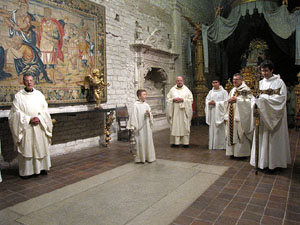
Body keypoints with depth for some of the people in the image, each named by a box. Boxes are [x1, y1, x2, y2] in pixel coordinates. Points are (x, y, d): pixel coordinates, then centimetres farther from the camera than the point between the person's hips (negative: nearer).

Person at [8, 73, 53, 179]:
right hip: (25, 127, -3)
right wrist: (29, 119, -15)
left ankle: (42, 167, 20)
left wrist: (39, 118, -13)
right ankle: (26, 170, 12)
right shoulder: (18, 96, 0)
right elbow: (16, 112, -6)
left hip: (39, 126, 3)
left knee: (41, 147, 8)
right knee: (26, 149, 2)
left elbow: (45, 109, 4)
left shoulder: (39, 94, 7)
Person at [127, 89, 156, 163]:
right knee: (140, 142, 1)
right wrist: (132, 127, -12)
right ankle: (140, 158, 13)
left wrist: (149, 114, -10)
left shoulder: (146, 105, 7)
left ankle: (148, 157, 22)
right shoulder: (136, 105, -8)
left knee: (148, 140, 9)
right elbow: (133, 116, -10)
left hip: (147, 127, 5)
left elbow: (151, 116, 13)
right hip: (140, 127, -5)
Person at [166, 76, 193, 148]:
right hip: (175, 111, 1)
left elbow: (191, 100, 2)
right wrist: (173, 99, -11)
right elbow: (168, 99, 8)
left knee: (185, 126, 1)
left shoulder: (187, 90, 7)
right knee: (174, 126, -1)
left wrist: (183, 100, -12)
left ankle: (185, 142, 9)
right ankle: (175, 142, 6)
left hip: (184, 111, 0)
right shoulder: (172, 90, 9)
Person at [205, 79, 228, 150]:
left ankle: (221, 145, 4)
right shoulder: (211, 92, 15)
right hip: (212, 113, 4)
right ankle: (212, 145, 10)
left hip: (219, 113, -4)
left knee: (220, 129, -4)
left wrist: (216, 103, -16)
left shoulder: (224, 92, -1)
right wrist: (209, 102, -11)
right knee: (212, 128, 4)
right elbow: (206, 100, 11)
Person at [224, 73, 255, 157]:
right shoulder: (232, 90, 18)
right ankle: (232, 151, 16)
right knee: (231, 134, 7)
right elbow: (227, 104, 22)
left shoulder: (246, 90, -4)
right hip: (231, 117, 7)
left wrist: (237, 100, -19)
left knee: (240, 135, -5)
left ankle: (242, 153, 4)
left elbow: (249, 102, -15)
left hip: (240, 117, -7)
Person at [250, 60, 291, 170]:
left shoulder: (279, 82, -5)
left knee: (274, 138, 1)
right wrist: (258, 100, -12)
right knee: (263, 136, 5)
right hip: (262, 113, 5)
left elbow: (282, 98, -12)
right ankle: (263, 160, 14)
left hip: (275, 114, -4)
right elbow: (258, 97, 10)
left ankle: (274, 161, 11)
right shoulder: (261, 83, 9)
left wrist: (266, 98, -21)